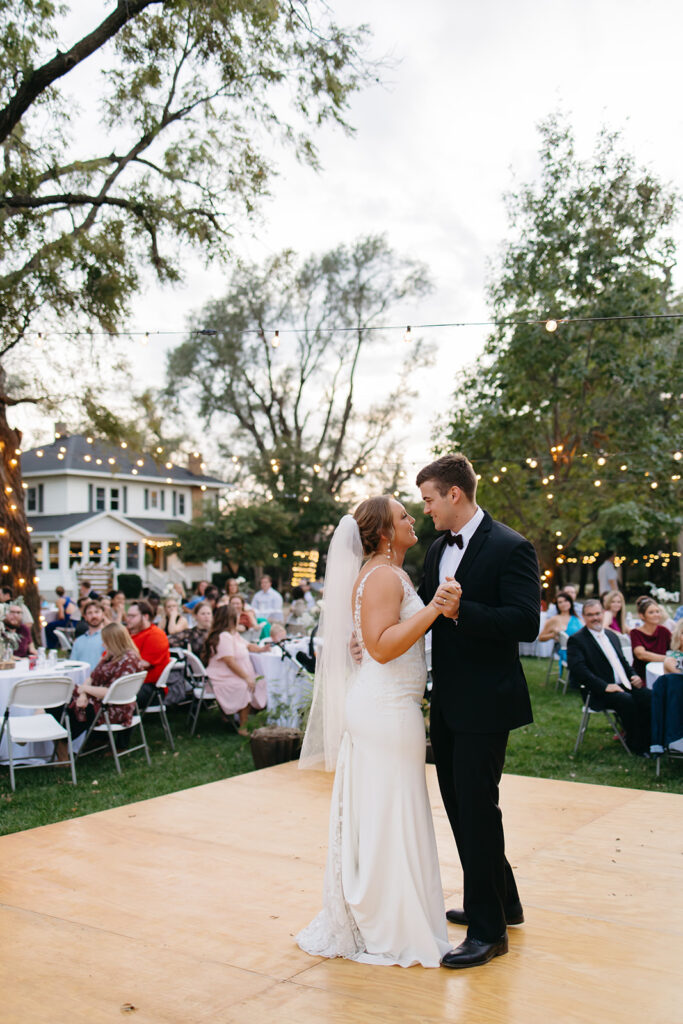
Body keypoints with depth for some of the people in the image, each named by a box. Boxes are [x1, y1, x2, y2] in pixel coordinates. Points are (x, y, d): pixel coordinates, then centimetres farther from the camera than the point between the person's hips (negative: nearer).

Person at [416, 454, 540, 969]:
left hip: (485, 704, -9)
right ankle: (503, 902, 36)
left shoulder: (510, 548, -14)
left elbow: (526, 622, -22)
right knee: (459, 805, 17)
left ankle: (489, 930, 13)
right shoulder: (438, 550, 11)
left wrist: (461, 610, -32)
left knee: (477, 809, -3)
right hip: (447, 703, 9)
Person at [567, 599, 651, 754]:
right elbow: (578, 669, -17)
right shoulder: (576, 640, -4)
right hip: (600, 693, -7)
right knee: (627, 700, -32)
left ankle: (647, 740, -6)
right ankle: (635, 745, -14)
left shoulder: (611, 635, 21)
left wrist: (633, 675, 7)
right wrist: (605, 686, -24)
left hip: (625, 686, 7)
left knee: (650, 697, -19)